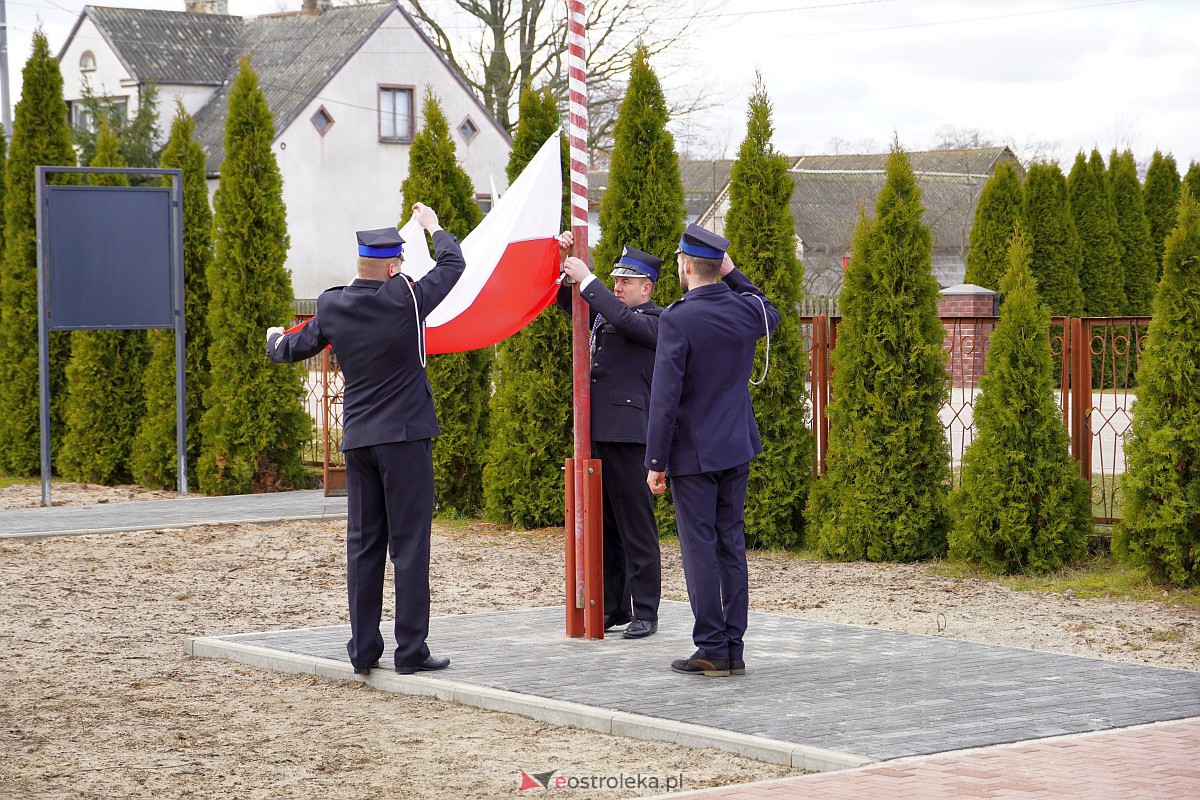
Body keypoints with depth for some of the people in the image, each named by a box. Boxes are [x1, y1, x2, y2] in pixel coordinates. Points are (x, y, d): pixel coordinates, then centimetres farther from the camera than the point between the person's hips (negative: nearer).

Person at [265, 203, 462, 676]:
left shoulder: (332, 308, 3)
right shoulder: (405, 299, -10)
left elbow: (295, 349, 20)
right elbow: (452, 265, 6)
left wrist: (274, 341, 44)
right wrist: (434, 226, 25)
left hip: (357, 440, 5)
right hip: (405, 438, -5)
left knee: (363, 544, 10)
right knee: (409, 544, -2)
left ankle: (363, 649, 12)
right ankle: (411, 650, -2)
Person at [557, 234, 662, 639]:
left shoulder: (657, 321, -3)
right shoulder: (603, 313, 17)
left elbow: (626, 320, -22)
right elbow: (561, 296, 24)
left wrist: (587, 279, -18)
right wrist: (560, 259, 7)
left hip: (629, 437, -8)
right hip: (597, 434, 8)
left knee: (637, 528, -4)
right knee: (604, 528, 11)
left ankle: (644, 612, 0)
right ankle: (613, 607, 18)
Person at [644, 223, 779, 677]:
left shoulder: (678, 320, -17)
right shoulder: (746, 311, 1)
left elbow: (665, 397, -17)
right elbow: (770, 314, 29)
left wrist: (655, 461, -11)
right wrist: (734, 276, 19)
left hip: (693, 453, -6)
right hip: (737, 450, 6)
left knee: (700, 549, -2)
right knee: (732, 547, 10)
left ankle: (712, 651, -1)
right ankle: (734, 649, 13)